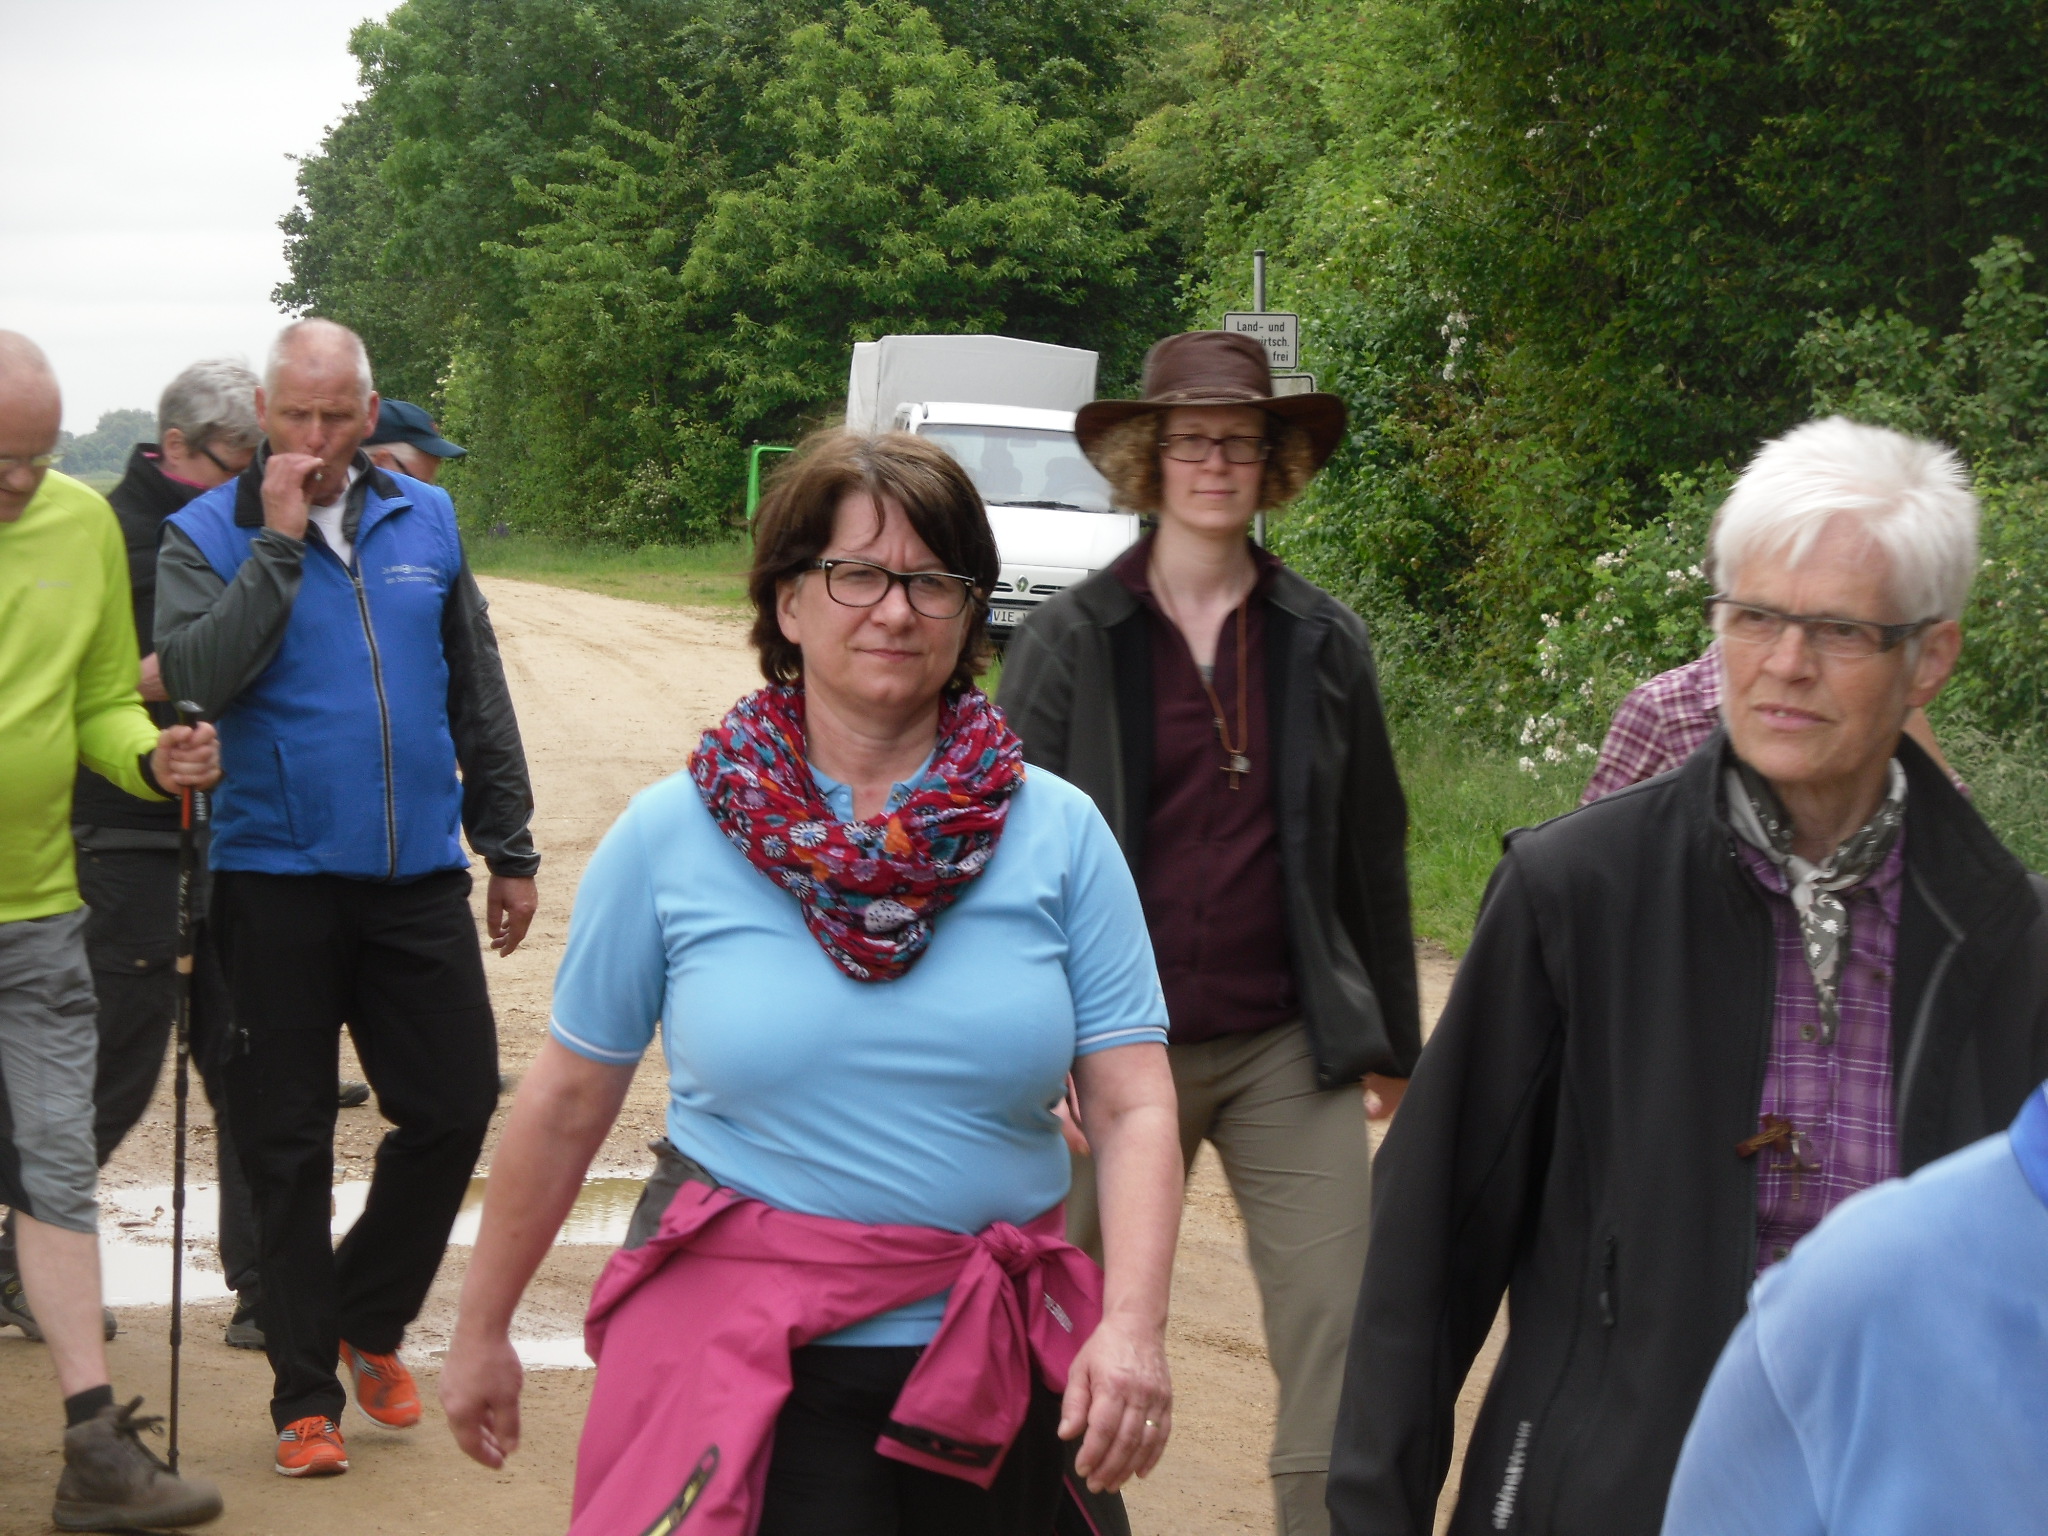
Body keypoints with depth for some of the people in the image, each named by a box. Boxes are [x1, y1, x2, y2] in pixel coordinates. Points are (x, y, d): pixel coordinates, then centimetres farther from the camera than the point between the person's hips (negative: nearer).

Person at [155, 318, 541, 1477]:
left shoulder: (426, 520, 8)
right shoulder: (210, 534, -2)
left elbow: (478, 694, 13)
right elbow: (195, 677, -19)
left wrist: (510, 848, 13)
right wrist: (278, 541, -19)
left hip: (417, 874, 3)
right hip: (277, 876, -3)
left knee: (456, 1106, 3)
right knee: (289, 1141, 4)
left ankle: (371, 1320, 27)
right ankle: (306, 1393, 15)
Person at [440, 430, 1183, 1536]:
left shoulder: (1058, 833, 0)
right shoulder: (671, 836, -2)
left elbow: (1132, 1103, -5)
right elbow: (568, 1100, 4)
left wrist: (1133, 1325, -19)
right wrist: (481, 1333, 10)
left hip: (992, 1374, 2)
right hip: (733, 1364, -2)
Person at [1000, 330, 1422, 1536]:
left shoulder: (1325, 641, 5)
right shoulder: (1071, 640, 0)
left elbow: (1373, 851, 10)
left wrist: (1392, 1039, 13)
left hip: (1288, 1049, 1)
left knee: (1342, 1335, -4)